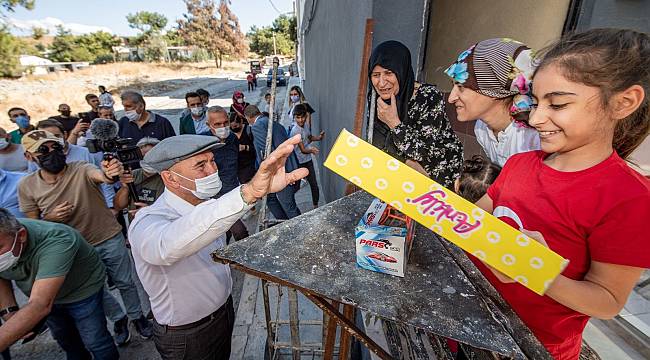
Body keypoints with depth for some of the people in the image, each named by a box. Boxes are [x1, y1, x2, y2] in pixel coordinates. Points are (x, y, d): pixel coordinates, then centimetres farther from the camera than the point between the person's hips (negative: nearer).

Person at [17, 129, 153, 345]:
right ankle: (119, 319, 45)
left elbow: (100, 175, -44)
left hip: (111, 239, -3)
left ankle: (137, 316, 37)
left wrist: (109, 174, -68)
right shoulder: (27, 186, -8)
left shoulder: (81, 170, -19)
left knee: (125, 282, 13)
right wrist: (50, 218, -20)